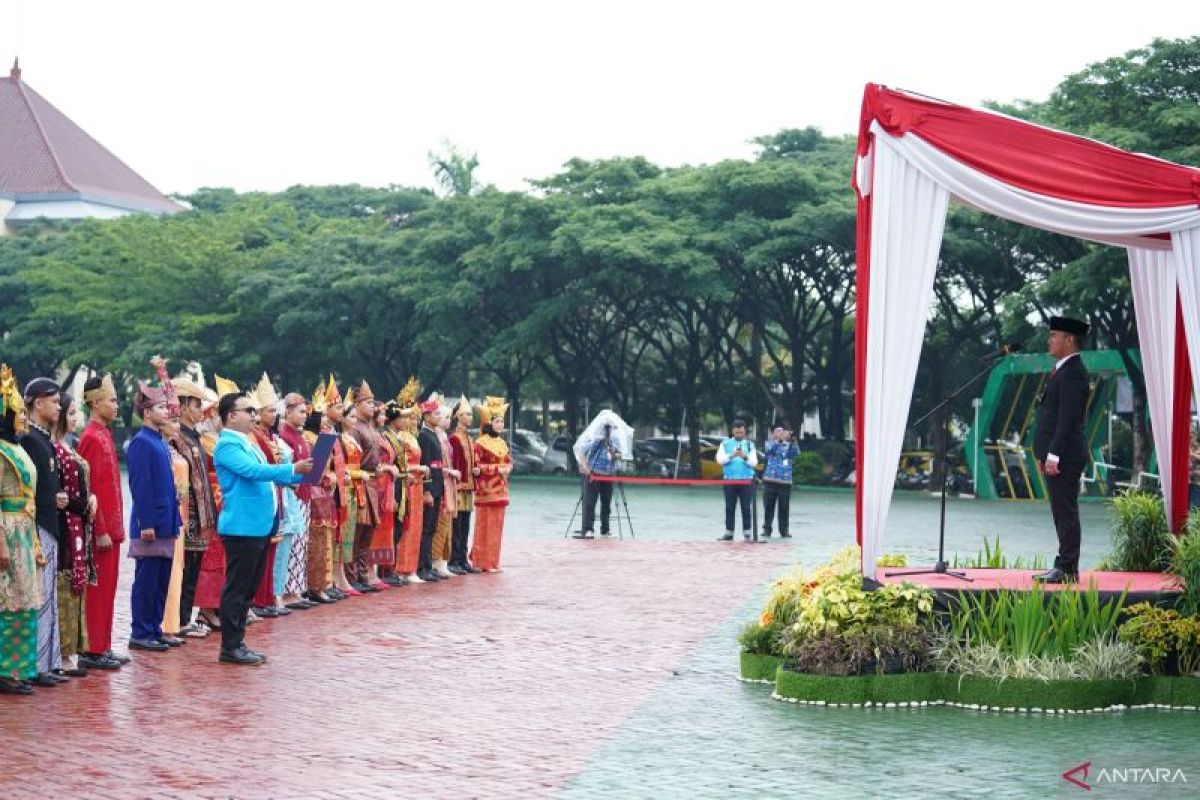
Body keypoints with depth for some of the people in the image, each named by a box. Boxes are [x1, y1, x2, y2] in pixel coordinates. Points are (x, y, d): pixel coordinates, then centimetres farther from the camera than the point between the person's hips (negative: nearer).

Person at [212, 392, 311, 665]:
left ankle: (238, 642, 18)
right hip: (242, 527, -10)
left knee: (248, 588, 12)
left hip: (259, 527, 10)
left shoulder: (249, 444, 18)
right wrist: (292, 469, -27)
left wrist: (303, 474, 11)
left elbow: (265, 474, 23)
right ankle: (230, 647, -2)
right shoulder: (227, 445, -12)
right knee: (237, 588, -5)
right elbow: (253, 470, -25)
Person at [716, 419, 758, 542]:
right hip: (729, 480, 0)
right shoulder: (725, 444, 10)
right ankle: (728, 533, 5)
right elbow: (720, 459, -2)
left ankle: (747, 533, 2)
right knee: (729, 508, 2)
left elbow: (754, 462, 0)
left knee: (746, 508, -2)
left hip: (746, 480, 0)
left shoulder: (750, 445, 10)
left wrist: (745, 457, -17)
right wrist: (731, 455, -16)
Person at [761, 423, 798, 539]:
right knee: (768, 506, 1)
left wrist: (791, 439, -25)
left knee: (784, 508, 1)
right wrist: (777, 439, -31)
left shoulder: (789, 445, 9)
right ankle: (767, 529, 7)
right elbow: (770, 448, -16)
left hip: (785, 481, 1)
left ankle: (784, 530, 8)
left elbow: (795, 451, -11)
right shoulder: (771, 443, 6)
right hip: (770, 480, -1)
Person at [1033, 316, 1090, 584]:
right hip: (1056, 456, 10)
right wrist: (1044, 453, 19)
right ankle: (1065, 568, 16)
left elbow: (1067, 418, -21)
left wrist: (1053, 455, -23)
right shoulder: (1062, 370, 18)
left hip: (1065, 457, -10)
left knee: (1066, 512, -7)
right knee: (1062, 512, 12)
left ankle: (1067, 569, -5)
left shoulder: (1073, 373, -15)